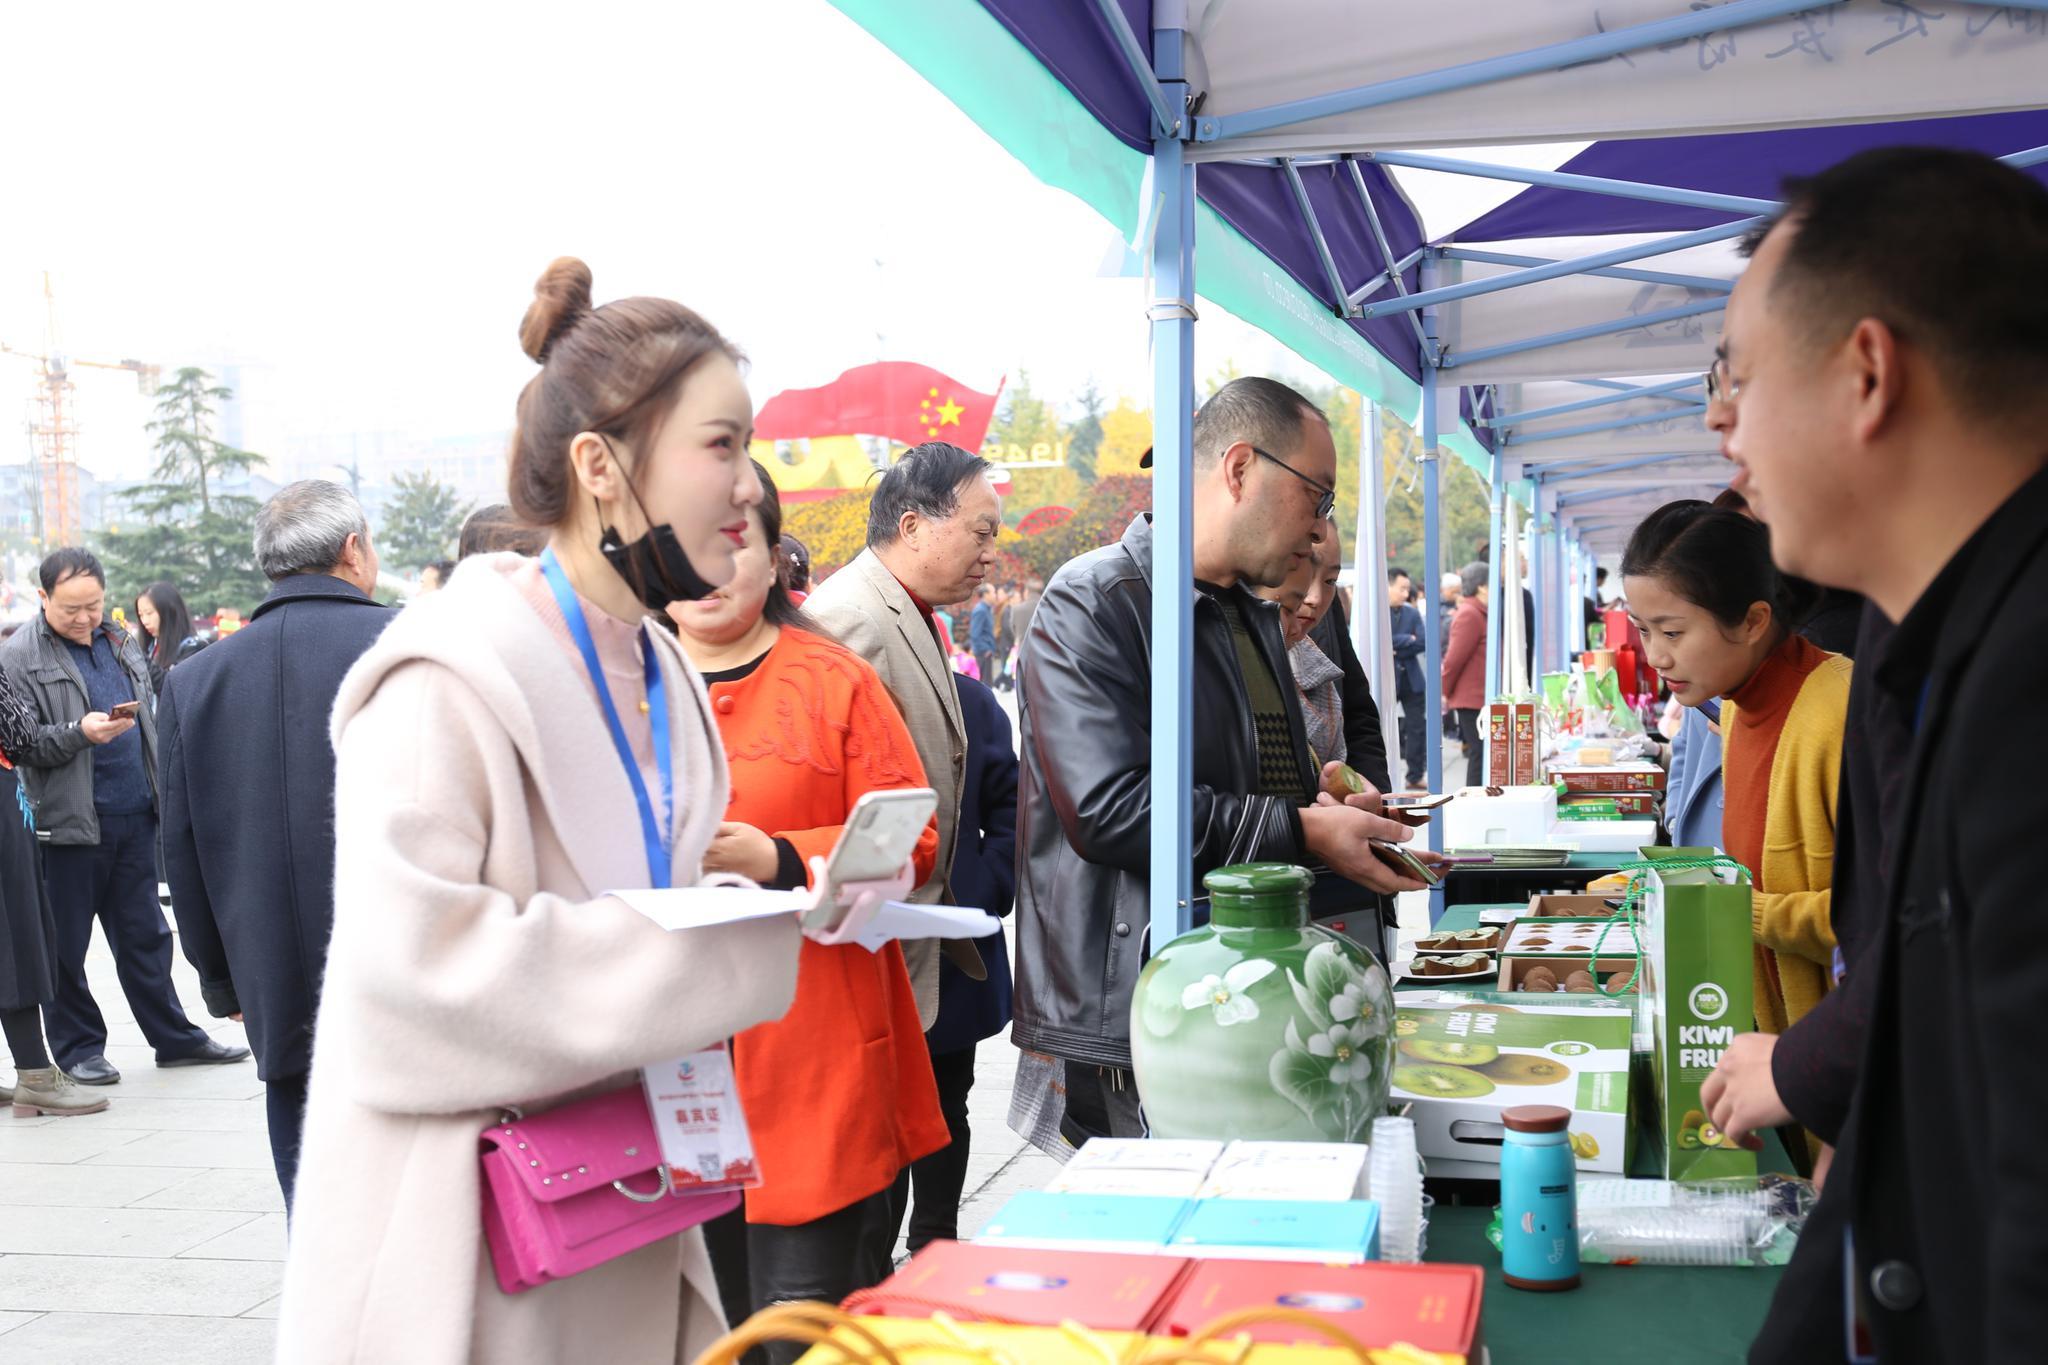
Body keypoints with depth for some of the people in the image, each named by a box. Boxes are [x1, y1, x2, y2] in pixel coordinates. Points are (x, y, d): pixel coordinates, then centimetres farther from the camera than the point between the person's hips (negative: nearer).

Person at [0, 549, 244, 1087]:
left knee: (145, 935, 13)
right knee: (65, 945, 4)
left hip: (135, 816, 5)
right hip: (68, 821, -5)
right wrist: (80, 732, -25)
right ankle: (78, 1048, 16)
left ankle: (175, 1037, 20)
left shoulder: (122, 645, 14)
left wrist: (162, 797, 17)